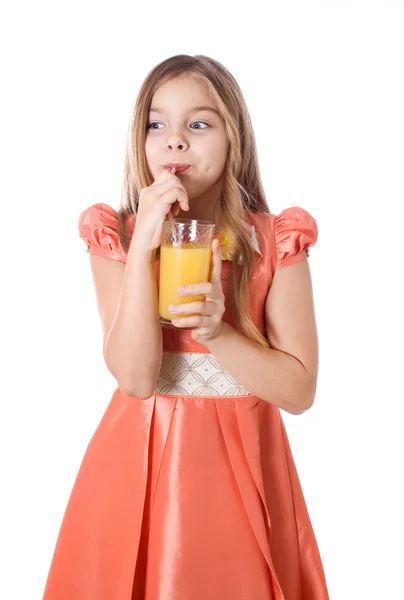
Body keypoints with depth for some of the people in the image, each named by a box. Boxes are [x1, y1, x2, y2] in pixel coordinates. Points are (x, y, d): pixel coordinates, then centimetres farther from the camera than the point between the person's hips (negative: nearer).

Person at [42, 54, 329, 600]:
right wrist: (145, 244, -22)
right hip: (139, 461, 0)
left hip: (239, 463, 0)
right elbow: (136, 377, -16)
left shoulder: (276, 243, -5)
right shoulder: (116, 239, -5)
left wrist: (217, 331, -23)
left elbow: (299, 390, -7)